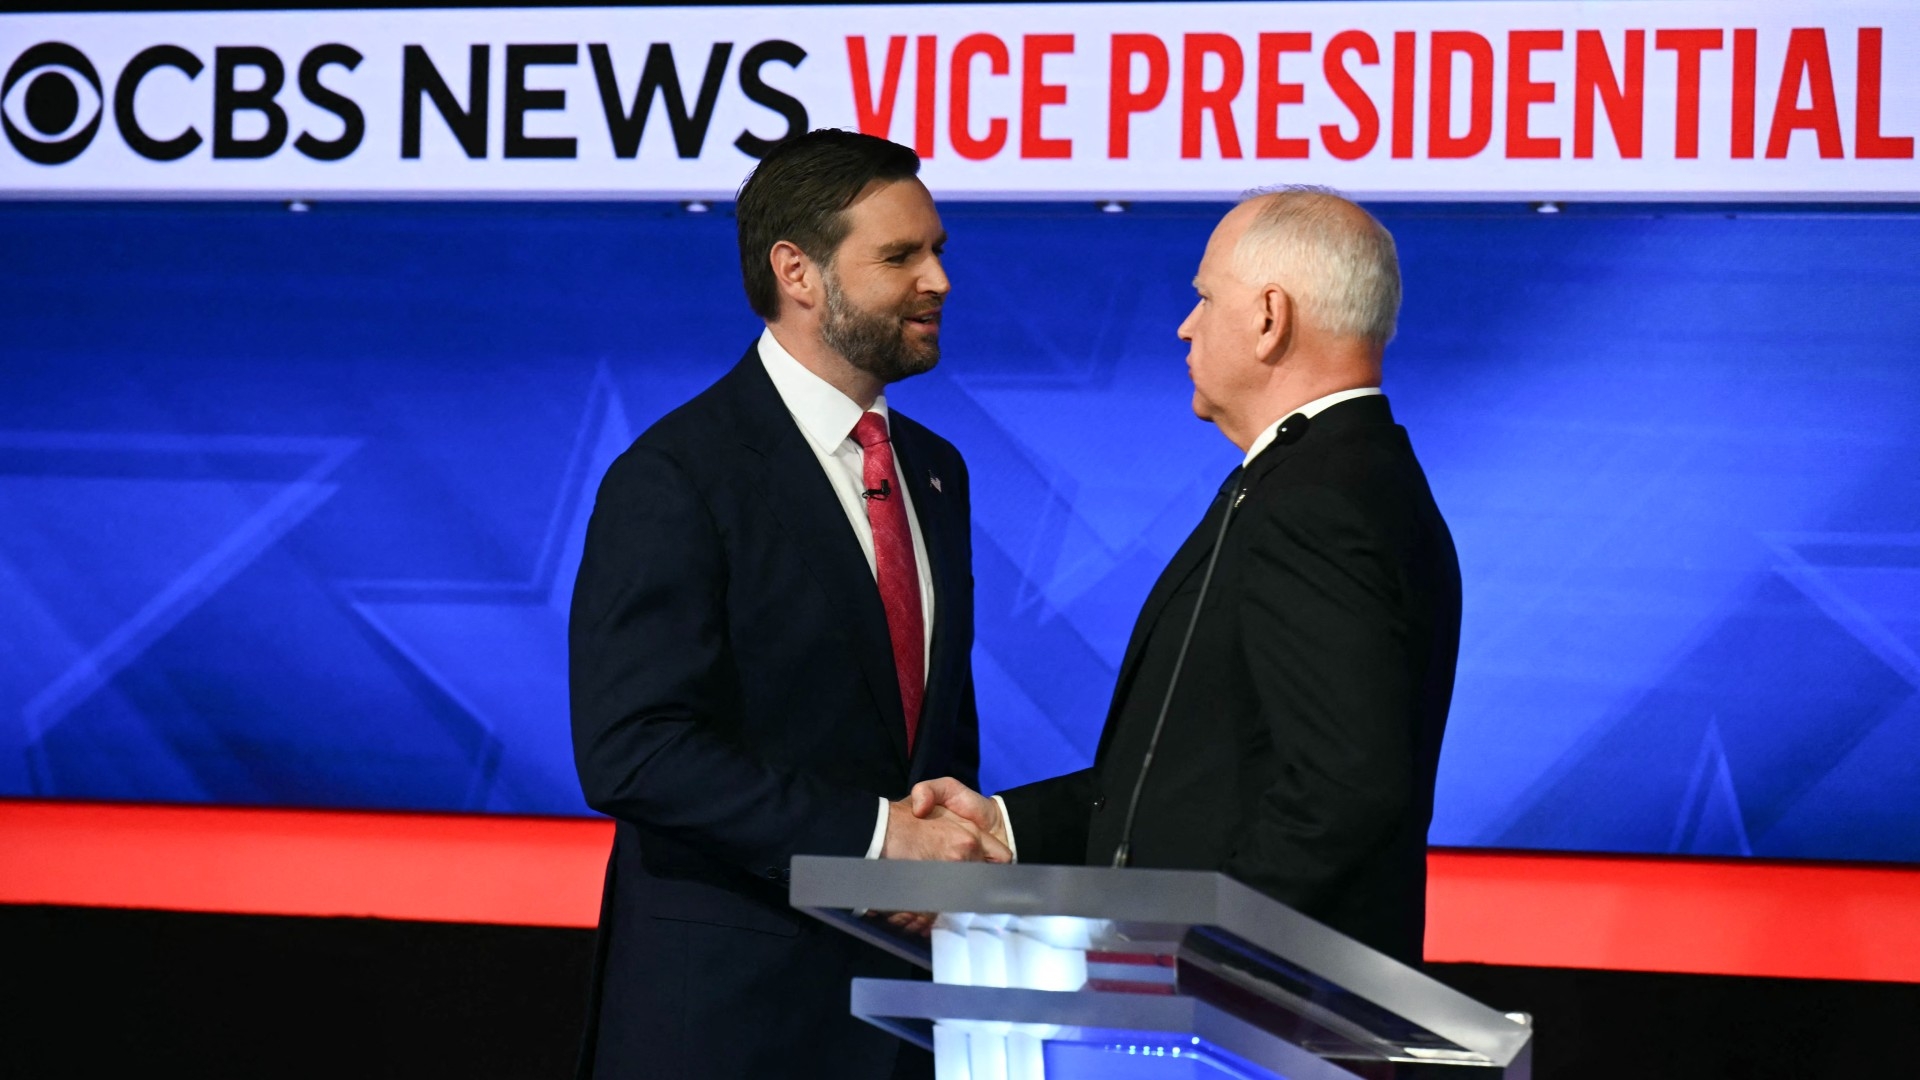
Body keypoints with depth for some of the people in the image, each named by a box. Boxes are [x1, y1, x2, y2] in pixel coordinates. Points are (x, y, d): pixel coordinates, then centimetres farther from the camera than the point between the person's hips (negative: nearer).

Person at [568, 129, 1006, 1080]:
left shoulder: (934, 473, 15)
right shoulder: (675, 478, -10)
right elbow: (632, 750, -19)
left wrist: (957, 854, -2)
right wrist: (871, 833, -23)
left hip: (903, 996, 7)